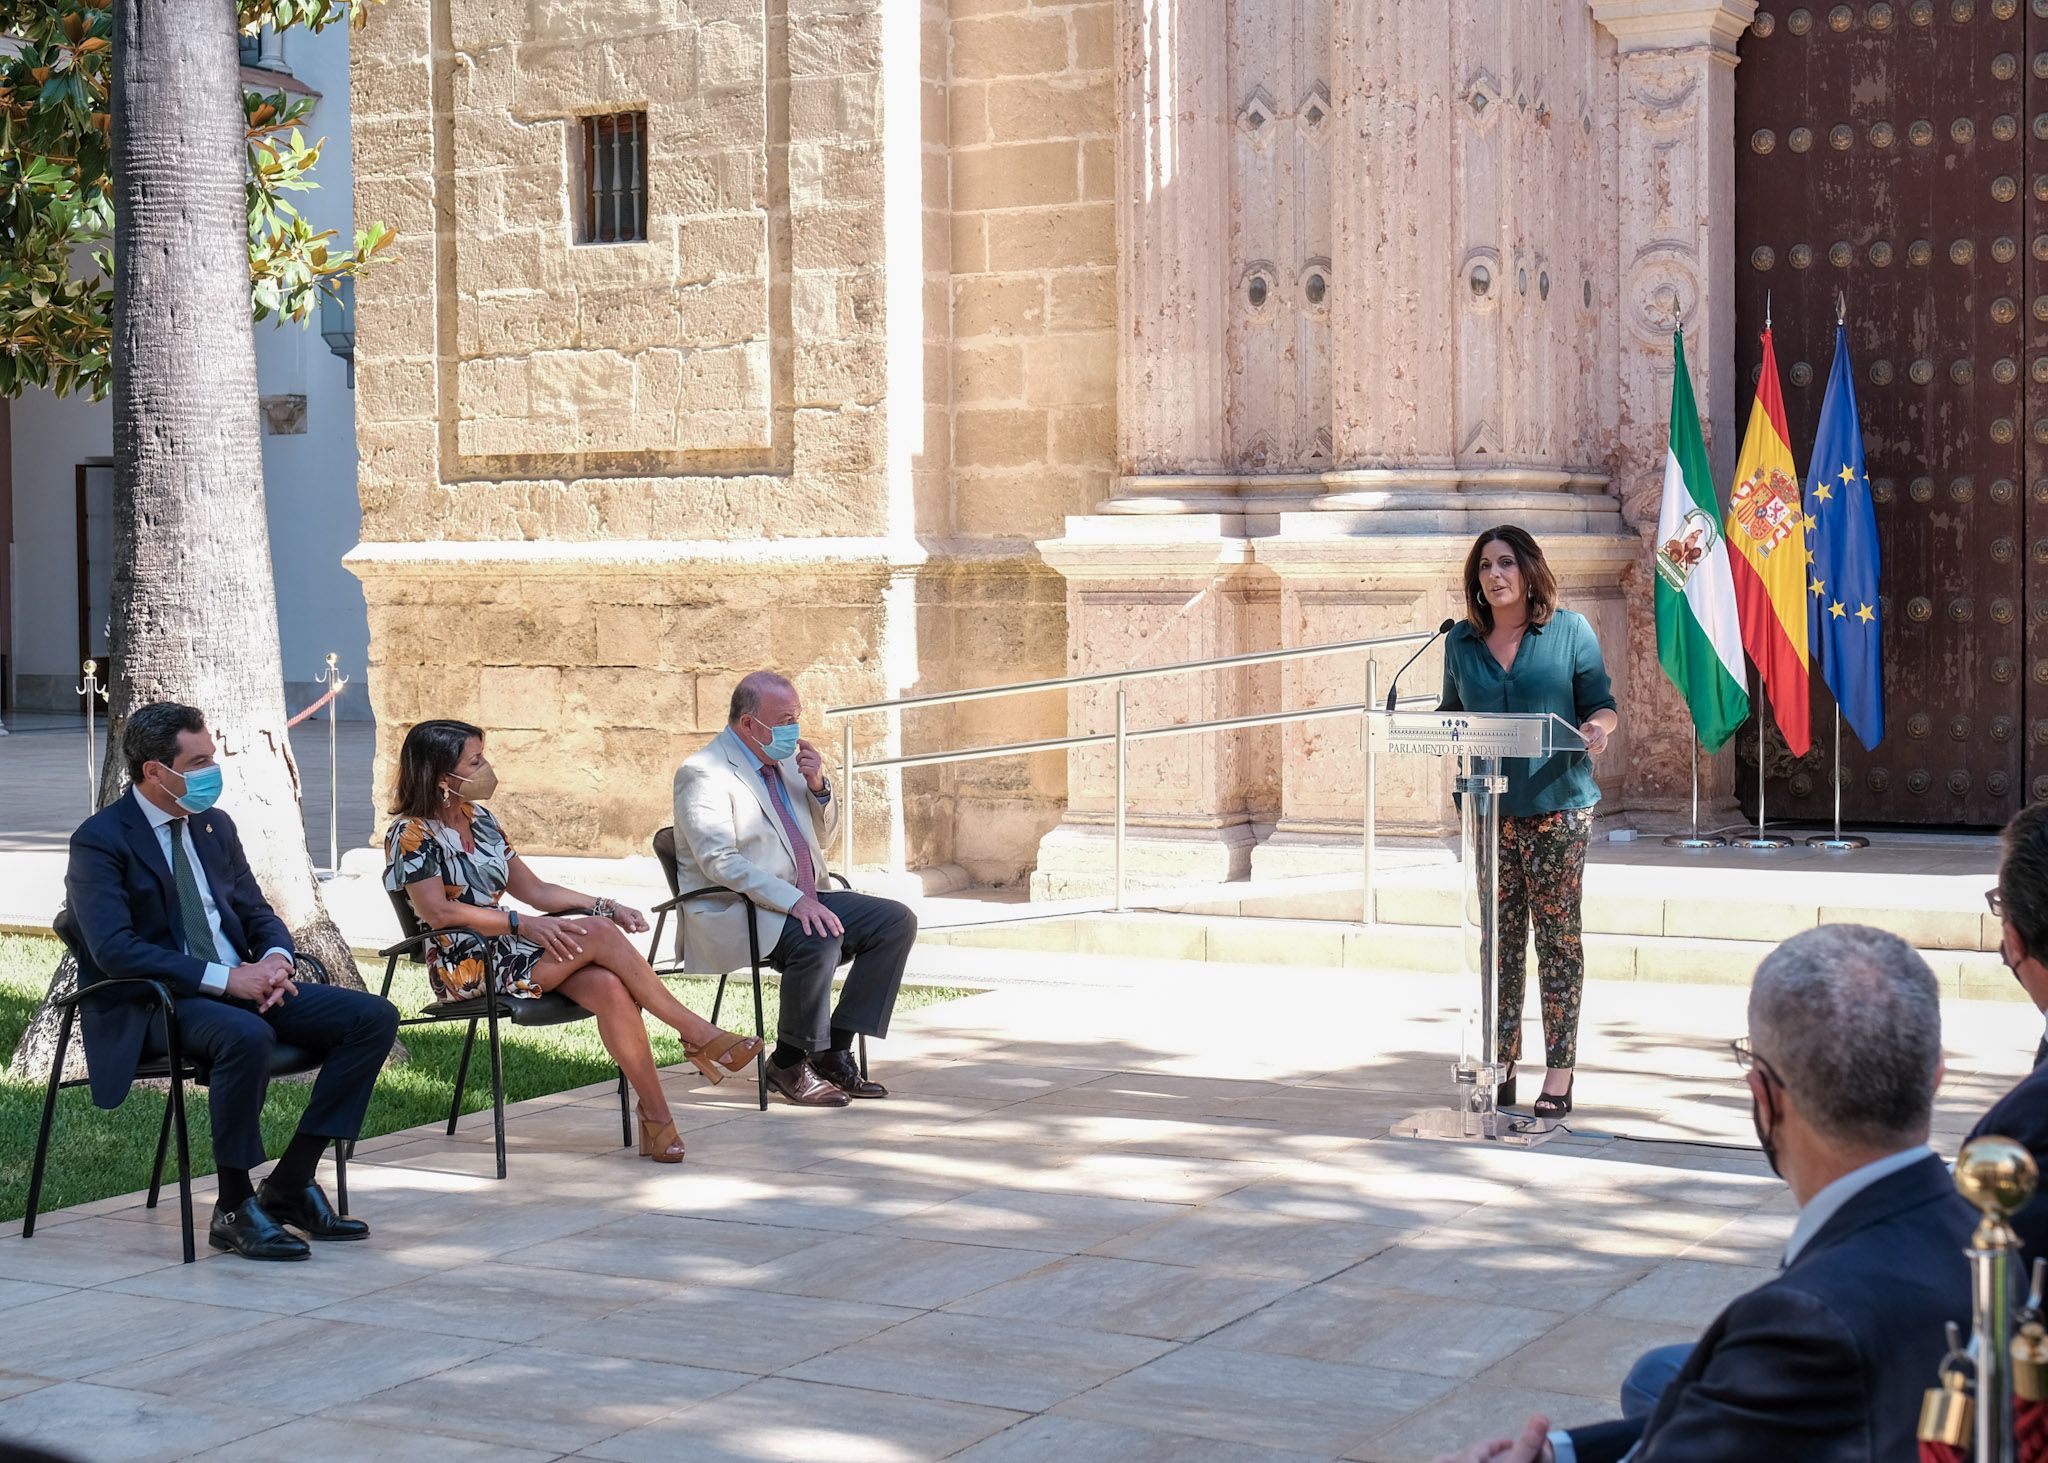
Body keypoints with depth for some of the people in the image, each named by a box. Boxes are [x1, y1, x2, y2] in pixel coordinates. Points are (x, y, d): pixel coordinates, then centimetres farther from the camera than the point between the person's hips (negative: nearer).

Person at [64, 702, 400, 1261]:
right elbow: (114, 948, -21)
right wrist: (225, 979, -25)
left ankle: (290, 1184, -5)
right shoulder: (100, 841, -9)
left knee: (374, 1017, -9)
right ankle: (234, 1209, -21)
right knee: (246, 1036, -40)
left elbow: (257, 913, 18)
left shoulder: (215, 827, 15)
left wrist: (274, 961, -8)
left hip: (243, 986, 8)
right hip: (151, 1005, -8)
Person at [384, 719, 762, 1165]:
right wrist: (521, 924, -26)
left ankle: (657, 1116, -27)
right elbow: (437, 911, -18)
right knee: (598, 934, -26)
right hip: (463, 966, -7)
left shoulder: (479, 819, 17)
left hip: (505, 951, 7)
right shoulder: (412, 834, -6)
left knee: (609, 987, -25)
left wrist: (604, 906, 5)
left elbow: (533, 889, 19)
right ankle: (698, 1035, -19)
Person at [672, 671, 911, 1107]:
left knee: (896, 922, -8)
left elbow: (821, 835, 25)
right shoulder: (704, 773, -11)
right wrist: (793, 900, -31)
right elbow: (720, 861, -22)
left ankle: (833, 1051, -5)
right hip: (734, 915, -9)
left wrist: (818, 787, 3)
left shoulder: (785, 760, 15)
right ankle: (788, 1064, -15)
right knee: (818, 940, -35)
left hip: (801, 900, 9)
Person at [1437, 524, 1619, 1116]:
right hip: (1487, 808, 3)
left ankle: (1559, 1072, 4)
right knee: (1498, 939, 6)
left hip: (1556, 805, -3)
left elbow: (1602, 707, 4)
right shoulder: (1461, 642, 11)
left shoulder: (1570, 631, 2)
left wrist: (1597, 729, -17)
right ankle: (1499, 1066, 12)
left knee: (1558, 935, 0)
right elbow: (1451, 717, 18)